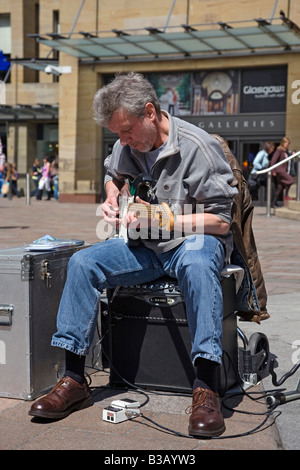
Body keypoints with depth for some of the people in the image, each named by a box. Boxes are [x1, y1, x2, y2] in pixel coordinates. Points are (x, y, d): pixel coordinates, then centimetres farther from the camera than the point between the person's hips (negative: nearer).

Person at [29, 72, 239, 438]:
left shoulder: (198, 147, -17)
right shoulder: (127, 145, 2)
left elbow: (221, 221, -18)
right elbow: (113, 176, 28)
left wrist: (158, 220, -23)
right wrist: (112, 202, 4)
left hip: (193, 240, -5)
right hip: (145, 246, 6)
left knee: (198, 265, -41)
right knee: (83, 263, -15)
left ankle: (206, 390, -38)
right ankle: (74, 379, -12)